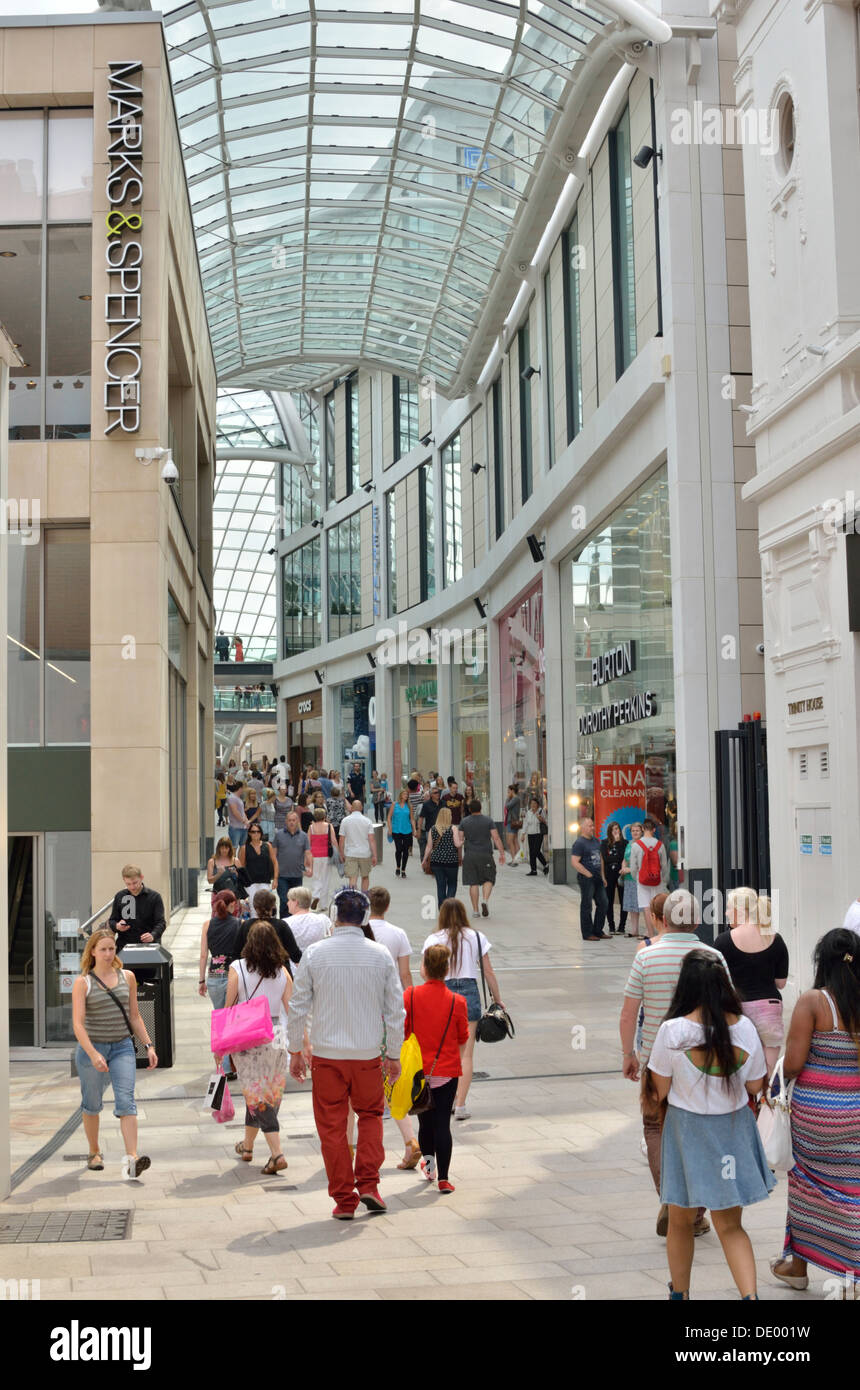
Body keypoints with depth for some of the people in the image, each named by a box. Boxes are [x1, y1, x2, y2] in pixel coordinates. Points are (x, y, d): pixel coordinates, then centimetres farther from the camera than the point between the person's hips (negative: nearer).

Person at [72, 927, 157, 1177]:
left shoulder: (127, 977, 6)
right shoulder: (83, 982, -5)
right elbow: (78, 1023, -13)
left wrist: (149, 1046, 8)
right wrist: (93, 1054, -24)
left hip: (122, 1047, 1)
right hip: (91, 1048, -1)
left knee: (126, 1101, -12)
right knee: (92, 1104, 11)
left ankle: (131, 1158, -21)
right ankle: (94, 1153, 31)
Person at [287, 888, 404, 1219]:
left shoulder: (315, 953, -6)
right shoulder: (381, 955, -2)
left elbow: (298, 1006, -2)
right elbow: (395, 1009, 2)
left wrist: (295, 1050, 9)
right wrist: (394, 1054, 11)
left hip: (327, 1054, -1)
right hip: (368, 1054, 1)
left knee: (332, 1126, 8)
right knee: (370, 1114, 20)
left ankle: (344, 1200, 11)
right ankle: (368, 1184, 8)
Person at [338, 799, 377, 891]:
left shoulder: (345, 820, -1)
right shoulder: (367, 821, -3)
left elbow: (341, 840, -1)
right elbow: (372, 840, -7)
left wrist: (342, 854, 11)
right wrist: (374, 856, -3)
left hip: (350, 854, -1)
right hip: (365, 854, 1)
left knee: (352, 878, -3)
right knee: (365, 877, 17)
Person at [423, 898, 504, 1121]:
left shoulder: (434, 939, 0)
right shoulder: (477, 937, 3)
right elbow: (489, 972, 5)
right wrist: (497, 999, 14)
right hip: (469, 992, 0)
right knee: (466, 1054, 2)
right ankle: (460, 1105, -2)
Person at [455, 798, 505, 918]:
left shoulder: (464, 822, 4)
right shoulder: (488, 821, 0)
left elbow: (459, 840, 5)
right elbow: (496, 838, -2)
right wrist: (502, 853, 3)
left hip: (469, 855, 1)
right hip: (485, 855, -1)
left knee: (473, 882, 4)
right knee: (488, 879, 9)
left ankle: (475, 910, 5)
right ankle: (485, 900, -16)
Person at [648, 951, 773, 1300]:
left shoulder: (672, 1031, -19)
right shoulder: (745, 1028, -11)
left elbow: (660, 1091, -9)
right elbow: (755, 1087, 1)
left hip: (687, 1130, -2)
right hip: (734, 1130, 2)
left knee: (680, 1222, 18)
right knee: (730, 1226, 13)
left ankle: (679, 1293, 33)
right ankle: (750, 1294, -3)